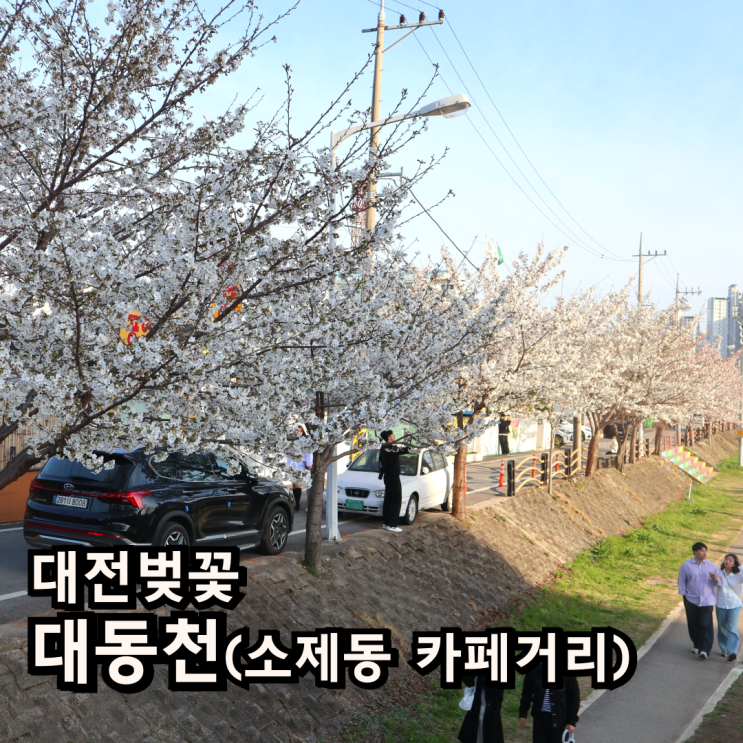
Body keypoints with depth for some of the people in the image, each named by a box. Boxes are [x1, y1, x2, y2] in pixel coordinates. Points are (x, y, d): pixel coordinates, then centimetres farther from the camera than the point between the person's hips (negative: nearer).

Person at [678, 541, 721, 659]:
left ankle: (705, 650, -9)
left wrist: (715, 579, -18)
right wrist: (684, 595, 1)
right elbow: (682, 581, 8)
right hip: (691, 600, 1)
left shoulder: (711, 566, 3)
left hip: (707, 600, -1)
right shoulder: (686, 566, 1)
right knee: (693, 624, 9)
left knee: (705, 625, -10)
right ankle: (697, 645, 27)